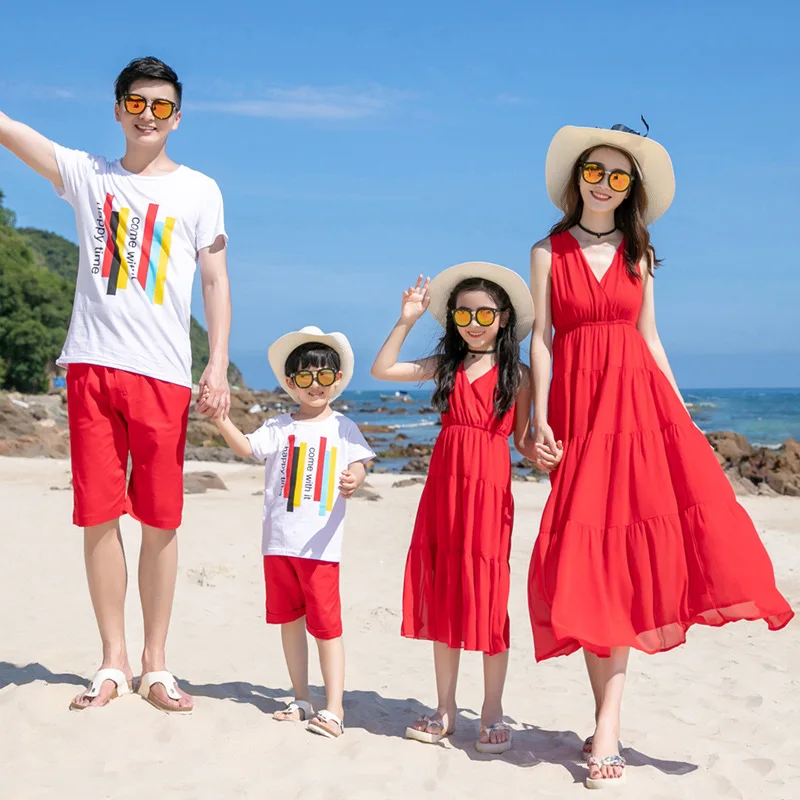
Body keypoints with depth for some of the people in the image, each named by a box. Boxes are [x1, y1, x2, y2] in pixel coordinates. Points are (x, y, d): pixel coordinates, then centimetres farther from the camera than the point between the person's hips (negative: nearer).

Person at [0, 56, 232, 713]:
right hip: (92, 363, 2)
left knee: (161, 520, 0)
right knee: (99, 516, 2)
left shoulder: (199, 190, 11)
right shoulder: (85, 174, 14)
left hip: (163, 370, -1)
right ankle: (113, 663, 14)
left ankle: (156, 666, 11)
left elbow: (215, 280, 6)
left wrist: (219, 363, -6)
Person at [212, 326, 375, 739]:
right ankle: (301, 700, 24)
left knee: (325, 624, -4)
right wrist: (221, 419, -19)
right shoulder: (279, 427, 9)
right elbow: (247, 447, -3)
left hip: (320, 544, -3)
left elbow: (357, 464, -5)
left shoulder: (342, 427, 5)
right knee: (289, 620, 12)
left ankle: (333, 709, 2)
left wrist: (353, 480, -28)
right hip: (278, 541, 3)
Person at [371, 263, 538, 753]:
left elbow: (523, 439, 4)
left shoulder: (517, 375, 3)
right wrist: (407, 320, 2)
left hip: (490, 491, -4)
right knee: (442, 594, 7)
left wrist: (540, 451, -18)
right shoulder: (445, 366, 11)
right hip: (444, 487, 4)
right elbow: (383, 369, 7)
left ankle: (493, 713, 10)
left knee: (487, 597, -2)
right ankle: (446, 710, 18)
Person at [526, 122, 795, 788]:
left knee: (623, 558, -12)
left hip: (640, 399, 2)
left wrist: (682, 418, 7)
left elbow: (651, 339, 14)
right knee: (592, 559, -3)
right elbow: (541, 339, 4)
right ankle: (608, 724, 5)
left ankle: (607, 723, -5)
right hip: (579, 404, -1)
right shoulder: (548, 252, 9)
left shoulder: (639, 255, 14)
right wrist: (541, 420, -6)